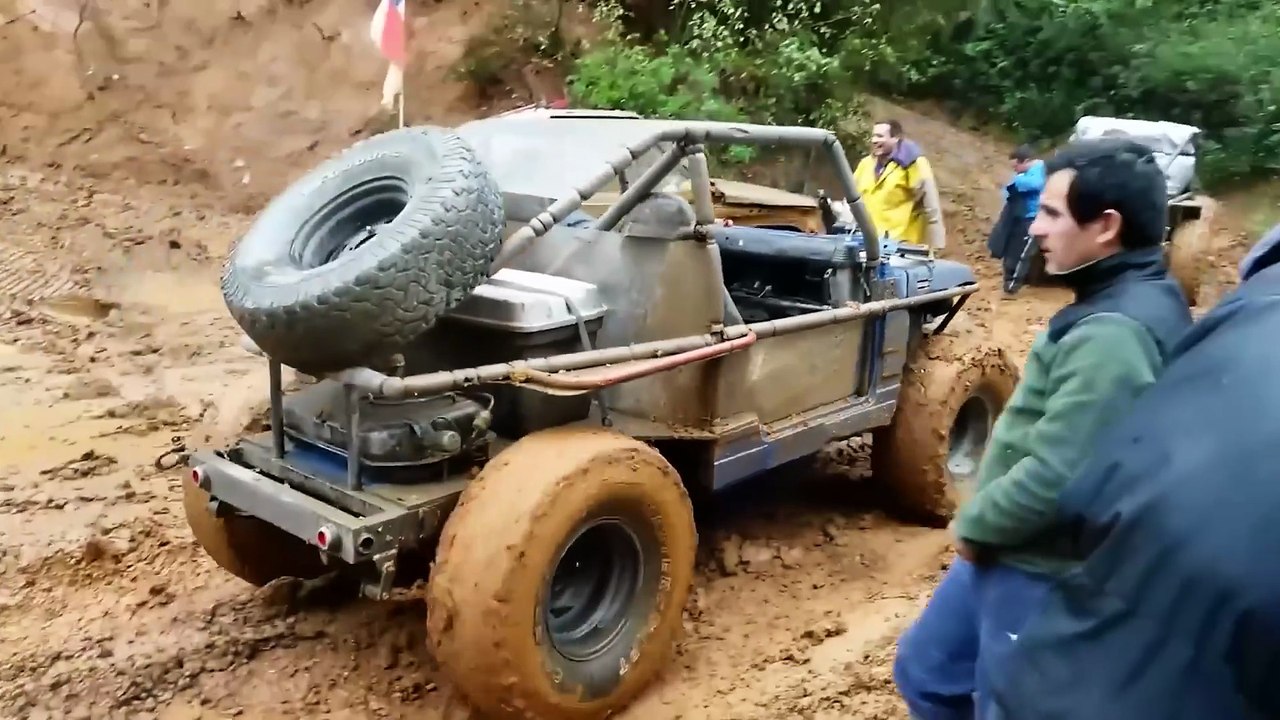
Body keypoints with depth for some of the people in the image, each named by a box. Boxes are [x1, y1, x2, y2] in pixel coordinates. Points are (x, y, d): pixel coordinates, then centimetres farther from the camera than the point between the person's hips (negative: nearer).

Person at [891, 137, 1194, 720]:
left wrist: (972, 524, -13)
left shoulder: (1114, 333, -27)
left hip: (1044, 572, -10)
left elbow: (1056, 473, -31)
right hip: (1018, 552, 10)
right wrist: (981, 526, 12)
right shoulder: (1131, 301, 7)